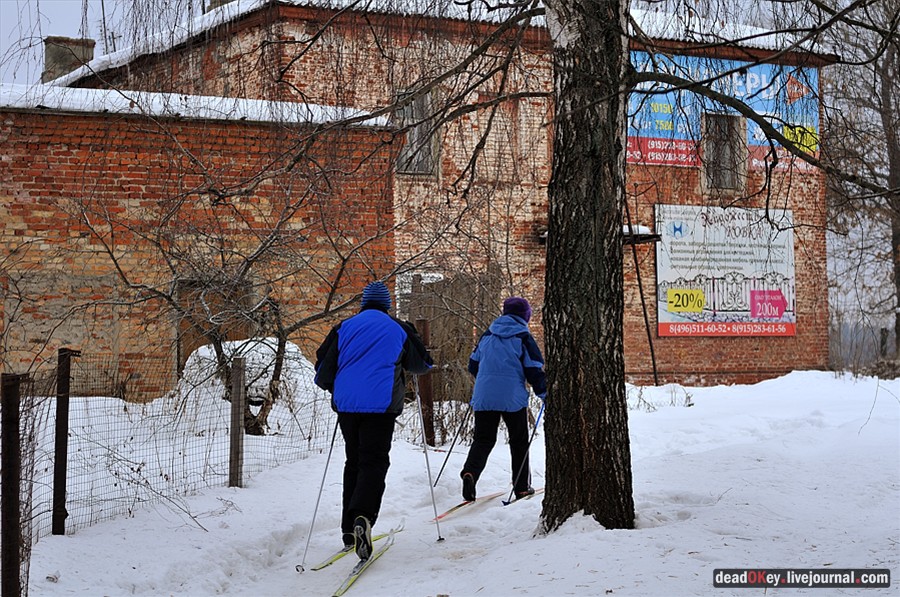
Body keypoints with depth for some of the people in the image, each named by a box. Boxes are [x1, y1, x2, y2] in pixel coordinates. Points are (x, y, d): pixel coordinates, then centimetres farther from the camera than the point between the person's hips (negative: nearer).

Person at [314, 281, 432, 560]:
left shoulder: (344, 327, 11)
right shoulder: (399, 330, 8)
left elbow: (322, 370, 11)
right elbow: (423, 364, 18)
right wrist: (401, 363, 40)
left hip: (346, 404, 3)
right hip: (380, 405, -3)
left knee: (354, 462, 16)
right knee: (374, 463, -6)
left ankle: (349, 529, 15)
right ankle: (362, 518, -32)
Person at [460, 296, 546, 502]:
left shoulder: (487, 335, 12)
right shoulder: (523, 337, -3)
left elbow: (473, 365, 19)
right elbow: (534, 370, -6)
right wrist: (544, 393, 7)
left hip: (484, 397, 3)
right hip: (513, 398, -3)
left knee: (483, 439, 7)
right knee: (519, 441, 12)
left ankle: (470, 472, -20)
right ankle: (521, 487, 16)